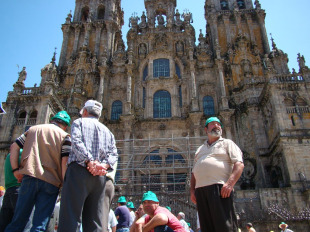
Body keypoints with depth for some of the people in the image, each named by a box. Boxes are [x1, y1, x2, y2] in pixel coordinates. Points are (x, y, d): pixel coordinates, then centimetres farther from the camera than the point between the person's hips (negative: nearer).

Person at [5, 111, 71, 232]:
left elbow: (14, 147, 14)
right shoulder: (64, 136, 7)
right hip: (50, 181, -3)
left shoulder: (33, 129, 20)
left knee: (18, 221, 12)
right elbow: (65, 161, -6)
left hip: (29, 177, 3)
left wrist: (15, 169, 12)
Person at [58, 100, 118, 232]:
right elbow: (113, 154, 10)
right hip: (100, 177, 5)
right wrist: (104, 166, -5)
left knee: (70, 218, -9)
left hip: (79, 170, -4)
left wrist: (89, 161, -14)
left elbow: (77, 142, -7)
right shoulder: (107, 131, 26)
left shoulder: (79, 122, 13)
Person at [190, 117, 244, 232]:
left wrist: (230, 183, -16)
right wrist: (192, 190, 12)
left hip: (219, 188, -5)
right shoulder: (200, 149, 28)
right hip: (200, 190, 5)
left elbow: (239, 164, -2)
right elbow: (194, 172, 26)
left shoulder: (227, 143, 13)